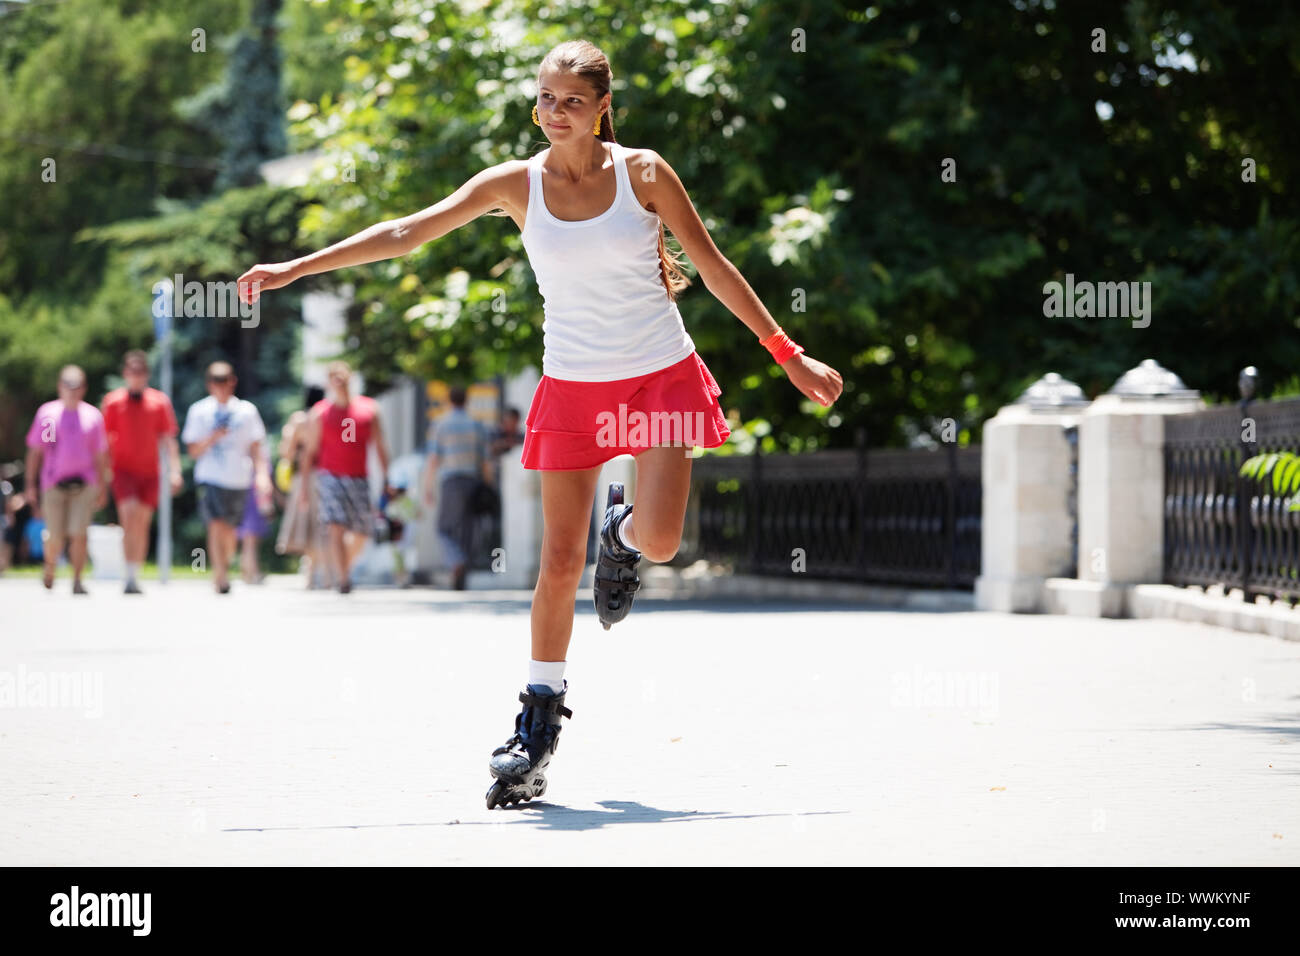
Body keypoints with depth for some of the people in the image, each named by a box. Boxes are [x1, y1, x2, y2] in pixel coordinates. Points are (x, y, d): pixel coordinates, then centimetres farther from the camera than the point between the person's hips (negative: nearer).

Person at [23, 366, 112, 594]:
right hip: (53, 485, 0)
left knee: (79, 534, -12)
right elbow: (35, 451, 6)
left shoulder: (92, 416, 6)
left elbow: (100, 455, 13)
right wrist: (31, 484, 2)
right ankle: (49, 569, 30)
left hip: (84, 485, 0)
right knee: (55, 538, 1)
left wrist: (103, 488, 12)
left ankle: (77, 580, -5)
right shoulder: (47, 413, 3)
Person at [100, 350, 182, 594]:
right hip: (123, 470, -2)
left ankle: (136, 576, 15)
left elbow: (168, 439, 7)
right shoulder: (113, 401, 3)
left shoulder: (160, 401, 6)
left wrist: (175, 471, -2)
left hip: (150, 472, 2)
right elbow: (105, 439, 7)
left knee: (143, 524, 5)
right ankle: (130, 576, -21)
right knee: (130, 517, -18)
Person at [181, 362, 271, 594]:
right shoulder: (199, 411, 3)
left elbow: (256, 447, 9)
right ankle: (221, 577, -18)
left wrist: (261, 474, -4)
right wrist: (212, 439, -16)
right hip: (210, 478, -2)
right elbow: (193, 451, 2)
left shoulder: (247, 410, 6)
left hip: (238, 479, 2)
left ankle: (222, 572, 32)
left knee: (229, 530, 9)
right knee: (216, 525, -18)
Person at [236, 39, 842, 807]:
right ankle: (540, 722, 12)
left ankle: (624, 536, 21)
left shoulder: (643, 172, -6)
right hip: (572, 384, 1)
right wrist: (297, 267, -9)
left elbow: (715, 268, 1)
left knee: (661, 539, -18)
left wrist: (788, 355, 1)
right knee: (560, 562, -1)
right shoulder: (517, 184, -4)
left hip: (661, 376, -1)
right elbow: (407, 233, -4)